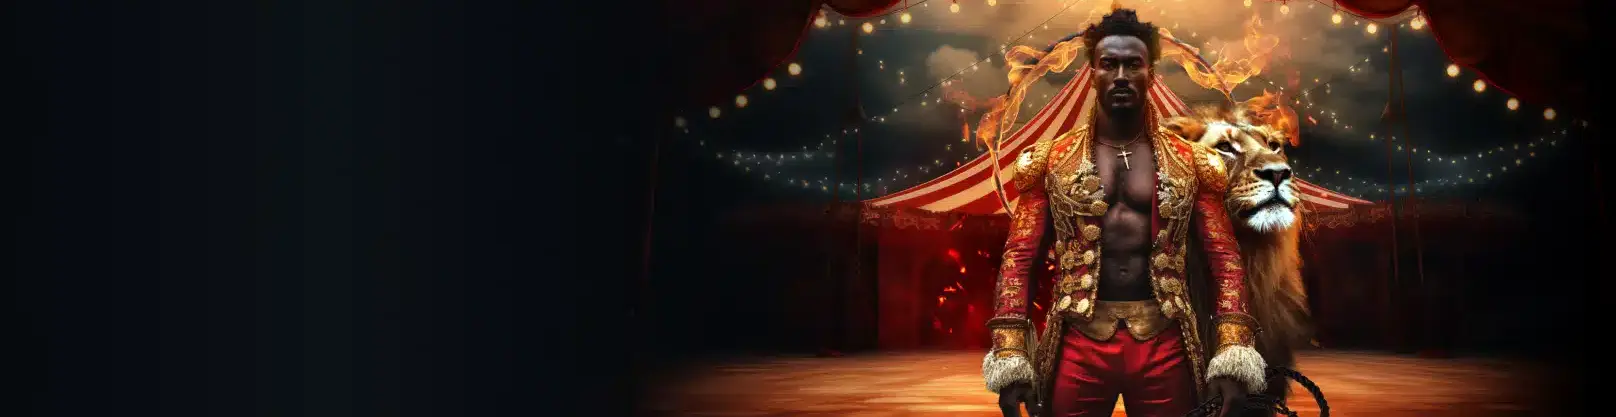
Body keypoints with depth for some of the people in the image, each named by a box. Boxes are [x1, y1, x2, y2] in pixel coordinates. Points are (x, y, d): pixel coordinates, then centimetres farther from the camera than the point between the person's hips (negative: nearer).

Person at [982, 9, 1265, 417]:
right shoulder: (1050, 160, 5)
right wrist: (1011, 358, -8)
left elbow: (1224, 258, 4)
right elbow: (1018, 258, 2)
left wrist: (1232, 356, -9)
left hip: (1165, 345, 1)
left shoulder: (1191, 162, 7)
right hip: (1078, 344, 0)